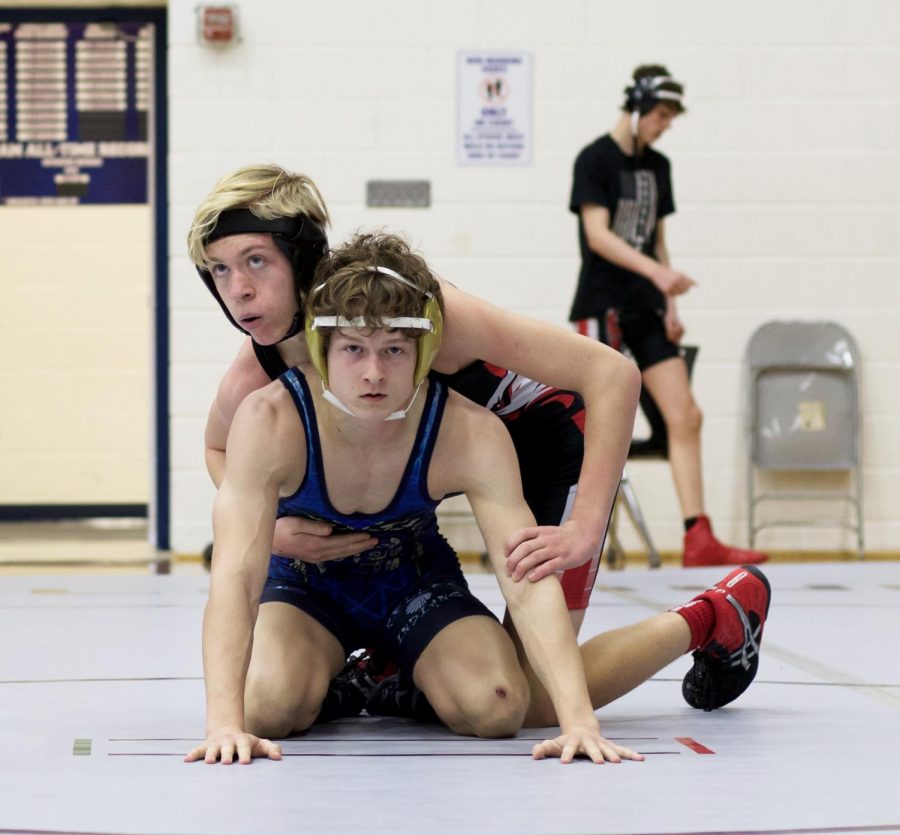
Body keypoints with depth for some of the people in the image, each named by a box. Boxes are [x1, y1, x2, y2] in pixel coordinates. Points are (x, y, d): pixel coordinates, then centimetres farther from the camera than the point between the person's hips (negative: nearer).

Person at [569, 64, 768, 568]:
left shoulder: (657, 166, 13)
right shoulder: (596, 160, -8)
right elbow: (598, 235, -18)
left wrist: (670, 305, 7)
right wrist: (657, 271, -29)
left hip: (646, 310, 7)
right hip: (602, 307, -7)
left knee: (686, 416, -2)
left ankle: (699, 540, -2)